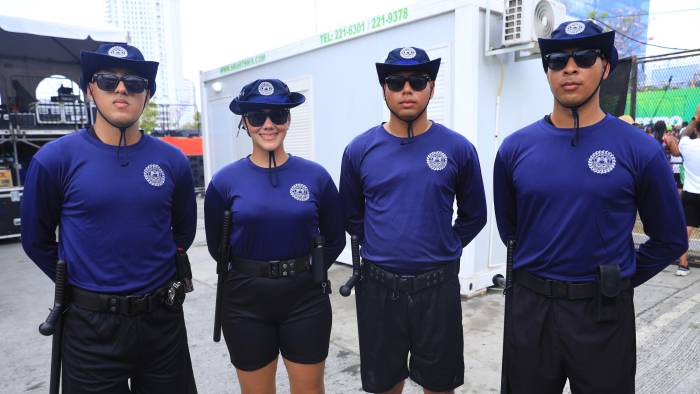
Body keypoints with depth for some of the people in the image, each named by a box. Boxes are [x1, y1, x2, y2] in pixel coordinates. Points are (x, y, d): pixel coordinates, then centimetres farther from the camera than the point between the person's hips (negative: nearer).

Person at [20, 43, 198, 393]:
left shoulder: (173, 161, -2)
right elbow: (36, 239, 4)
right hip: (91, 324, -2)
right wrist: (80, 284, 7)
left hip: (164, 319, 2)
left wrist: (157, 273, 11)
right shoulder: (55, 159, -8)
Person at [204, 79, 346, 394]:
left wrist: (306, 272, 1)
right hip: (245, 302, 0)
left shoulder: (316, 176, -5)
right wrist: (250, 275, 7)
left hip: (306, 299, 0)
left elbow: (335, 239, 5)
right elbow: (216, 246, 7)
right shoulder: (224, 181, -6)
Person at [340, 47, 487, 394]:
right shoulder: (359, 150, -2)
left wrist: (444, 250, 7)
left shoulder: (458, 148, -4)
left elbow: (473, 215, 8)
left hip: (437, 287, 0)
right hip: (377, 287, 1)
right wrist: (378, 248, 9)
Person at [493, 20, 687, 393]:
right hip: (530, 307, 2)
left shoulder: (641, 150, -8)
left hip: (603, 312, -1)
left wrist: (617, 280, 6)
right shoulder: (515, 147, -3)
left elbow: (669, 239, 3)